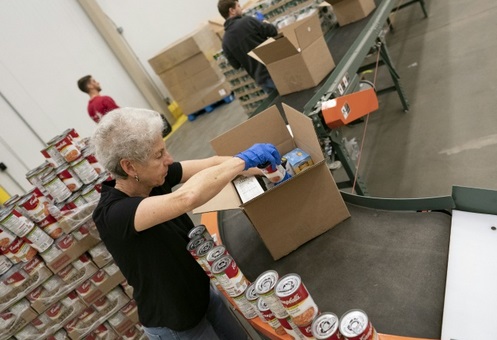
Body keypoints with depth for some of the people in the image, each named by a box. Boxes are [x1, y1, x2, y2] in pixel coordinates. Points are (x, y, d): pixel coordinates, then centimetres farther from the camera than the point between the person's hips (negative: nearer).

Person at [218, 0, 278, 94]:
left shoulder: (225, 41, 6)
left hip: (261, 80, 5)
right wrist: (266, 24, 15)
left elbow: (235, 65, 10)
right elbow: (273, 32, -6)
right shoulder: (248, 21, -9)